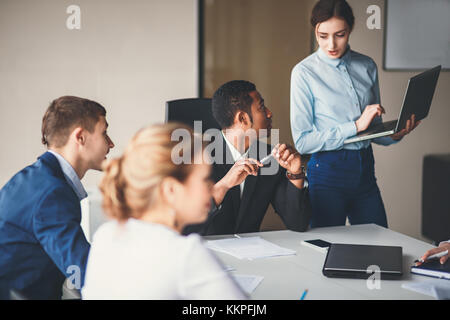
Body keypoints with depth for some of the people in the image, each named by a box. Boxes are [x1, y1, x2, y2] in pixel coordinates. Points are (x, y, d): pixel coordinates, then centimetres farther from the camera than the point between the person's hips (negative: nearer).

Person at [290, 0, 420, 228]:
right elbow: (302, 141, -13)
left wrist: (395, 134, -7)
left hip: (365, 170, 5)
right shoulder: (304, 72, -8)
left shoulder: (367, 67, 7)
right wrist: (356, 125, -17)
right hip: (327, 172, -4)